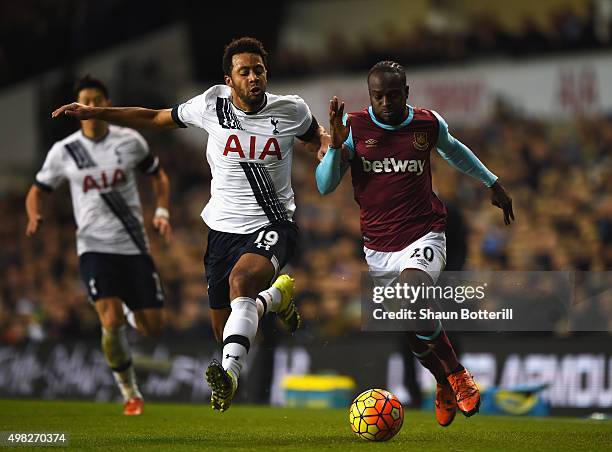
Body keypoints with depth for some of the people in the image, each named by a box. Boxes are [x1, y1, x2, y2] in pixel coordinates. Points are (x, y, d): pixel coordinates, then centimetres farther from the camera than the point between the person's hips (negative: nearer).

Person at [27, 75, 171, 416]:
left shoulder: (130, 141, 0)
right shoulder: (63, 152, -2)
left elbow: (158, 175, 15)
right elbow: (38, 191, 10)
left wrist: (162, 213, -1)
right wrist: (35, 217, -12)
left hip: (135, 246, 2)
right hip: (95, 247, -2)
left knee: (153, 328, 1)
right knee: (111, 322, -20)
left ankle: (133, 312, 40)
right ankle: (131, 395, 0)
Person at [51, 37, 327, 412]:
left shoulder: (291, 110, -4)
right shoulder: (212, 105, -3)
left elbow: (317, 141, 18)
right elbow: (155, 119, 11)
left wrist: (334, 144, -8)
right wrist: (94, 113, 7)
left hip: (273, 226, -3)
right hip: (224, 227, 3)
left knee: (241, 279, -37)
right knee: (225, 331, 9)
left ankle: (230, 373, -46)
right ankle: (277, 296, 41)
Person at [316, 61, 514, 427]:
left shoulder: (429, 124, -1)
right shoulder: (354, 127, -5)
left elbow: (453, 149, 23)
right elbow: (325, 187, -5)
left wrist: (493, 183, 32)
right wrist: (336, 145, -21)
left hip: (423, 236, -2)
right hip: (378, 246, 2)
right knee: (412, 332, 4)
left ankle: (456, 375, -11)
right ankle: (446, 384, 34)